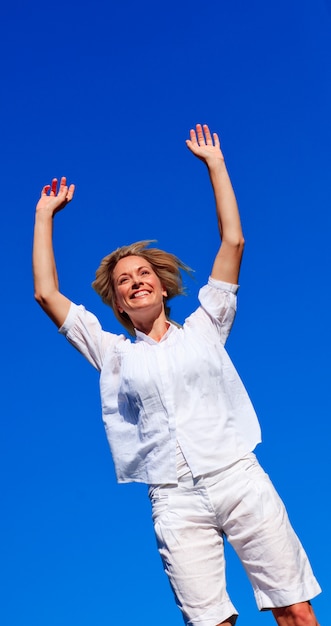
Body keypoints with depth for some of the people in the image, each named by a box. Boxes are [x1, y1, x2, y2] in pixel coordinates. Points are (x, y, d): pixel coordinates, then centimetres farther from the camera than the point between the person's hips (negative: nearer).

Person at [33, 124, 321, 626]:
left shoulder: (203, 330, 13)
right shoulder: (113, 353, 15)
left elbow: (233, 242, 9)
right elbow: (46, 293, 12)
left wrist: (214, 163, 14)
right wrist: (44, 216, 18)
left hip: (239, 477, 0)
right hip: (175, 501, 1)